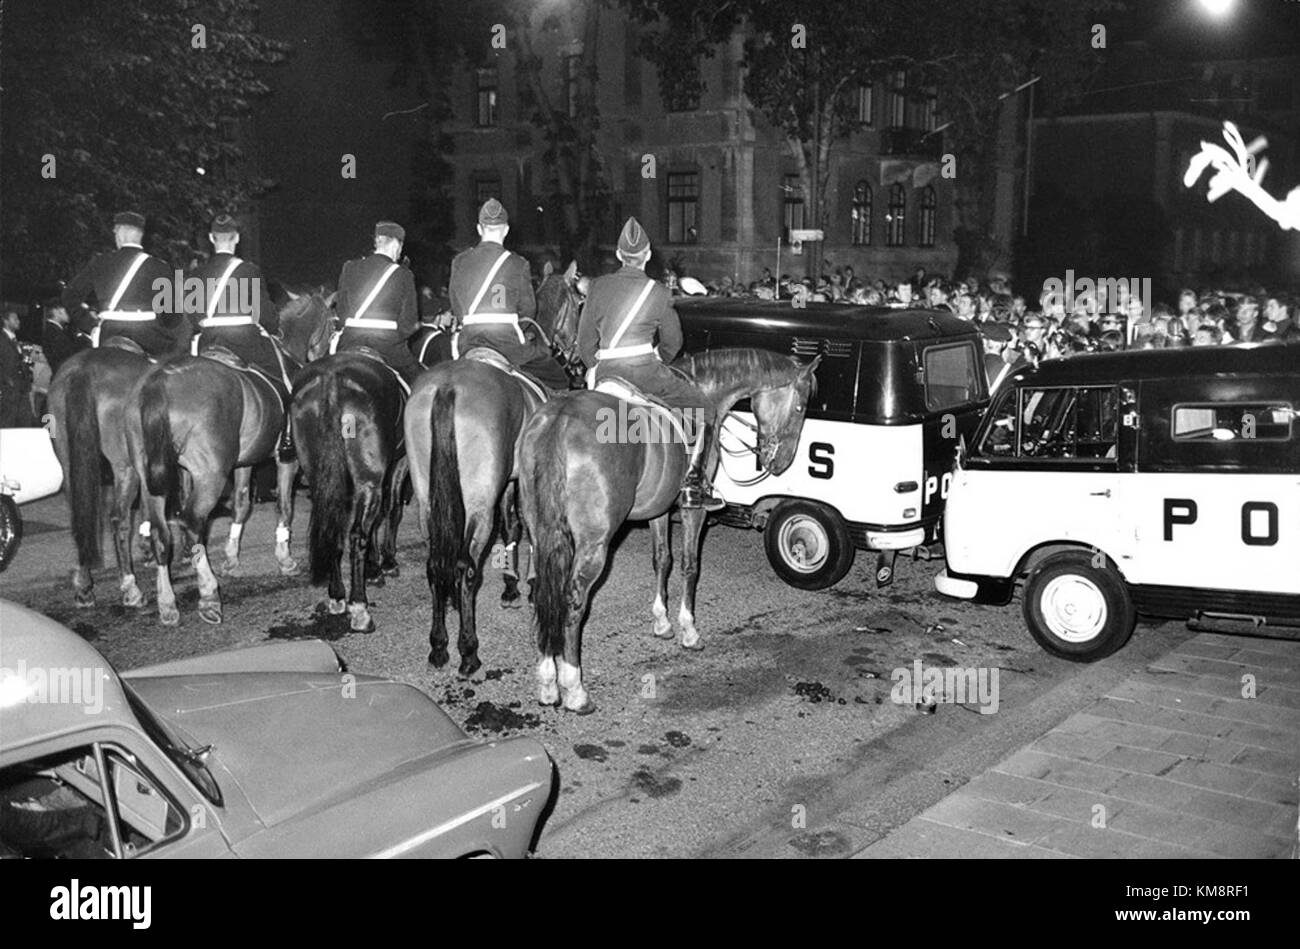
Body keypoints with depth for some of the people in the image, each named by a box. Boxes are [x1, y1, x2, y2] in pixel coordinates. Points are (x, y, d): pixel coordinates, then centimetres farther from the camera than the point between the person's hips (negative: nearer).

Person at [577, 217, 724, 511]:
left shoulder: (599, 286, 8)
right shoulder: (658, 292, 1)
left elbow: (585, 341, 10)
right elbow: (673, 342, 10)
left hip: (605, 374, 4)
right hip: (646, 371, -4)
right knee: (704, 410, 12)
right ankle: (694, 484, 4)